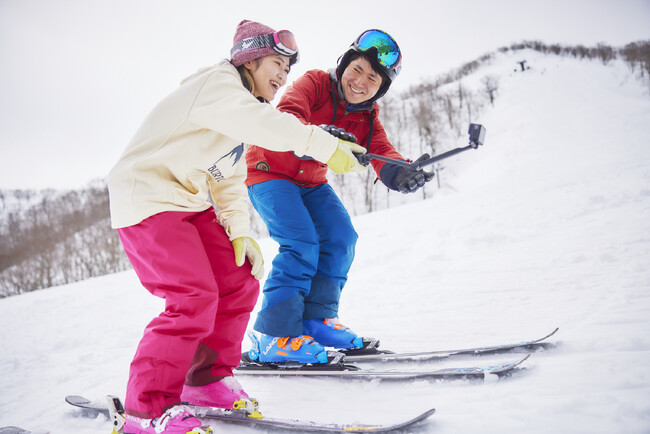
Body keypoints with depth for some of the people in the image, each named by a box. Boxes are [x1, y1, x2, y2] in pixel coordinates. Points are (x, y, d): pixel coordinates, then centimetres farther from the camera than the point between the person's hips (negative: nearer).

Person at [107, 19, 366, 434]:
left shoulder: (240, 110, 18)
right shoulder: (217, 83, -12)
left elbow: (229, 179, 12)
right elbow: (264, 124, -33)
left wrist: (240, 232, -2)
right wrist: (326, 146, -37)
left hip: (189, 203, 10)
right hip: (146, 199, -10)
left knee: (240, 282, 3)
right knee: (195, 299, -20)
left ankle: (207, 378, 17)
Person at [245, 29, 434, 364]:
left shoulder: (367, 116, -4)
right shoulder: (314, 83, -20)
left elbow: (382, 154, -20)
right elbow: (286, 118, -38)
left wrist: (403, 174, -44)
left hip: (311, 182, 7)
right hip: (269, 171, -7)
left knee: (340, 238, -6)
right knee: (302, 244, -21)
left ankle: (316, 318, 7)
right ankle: (275, 334, -17)